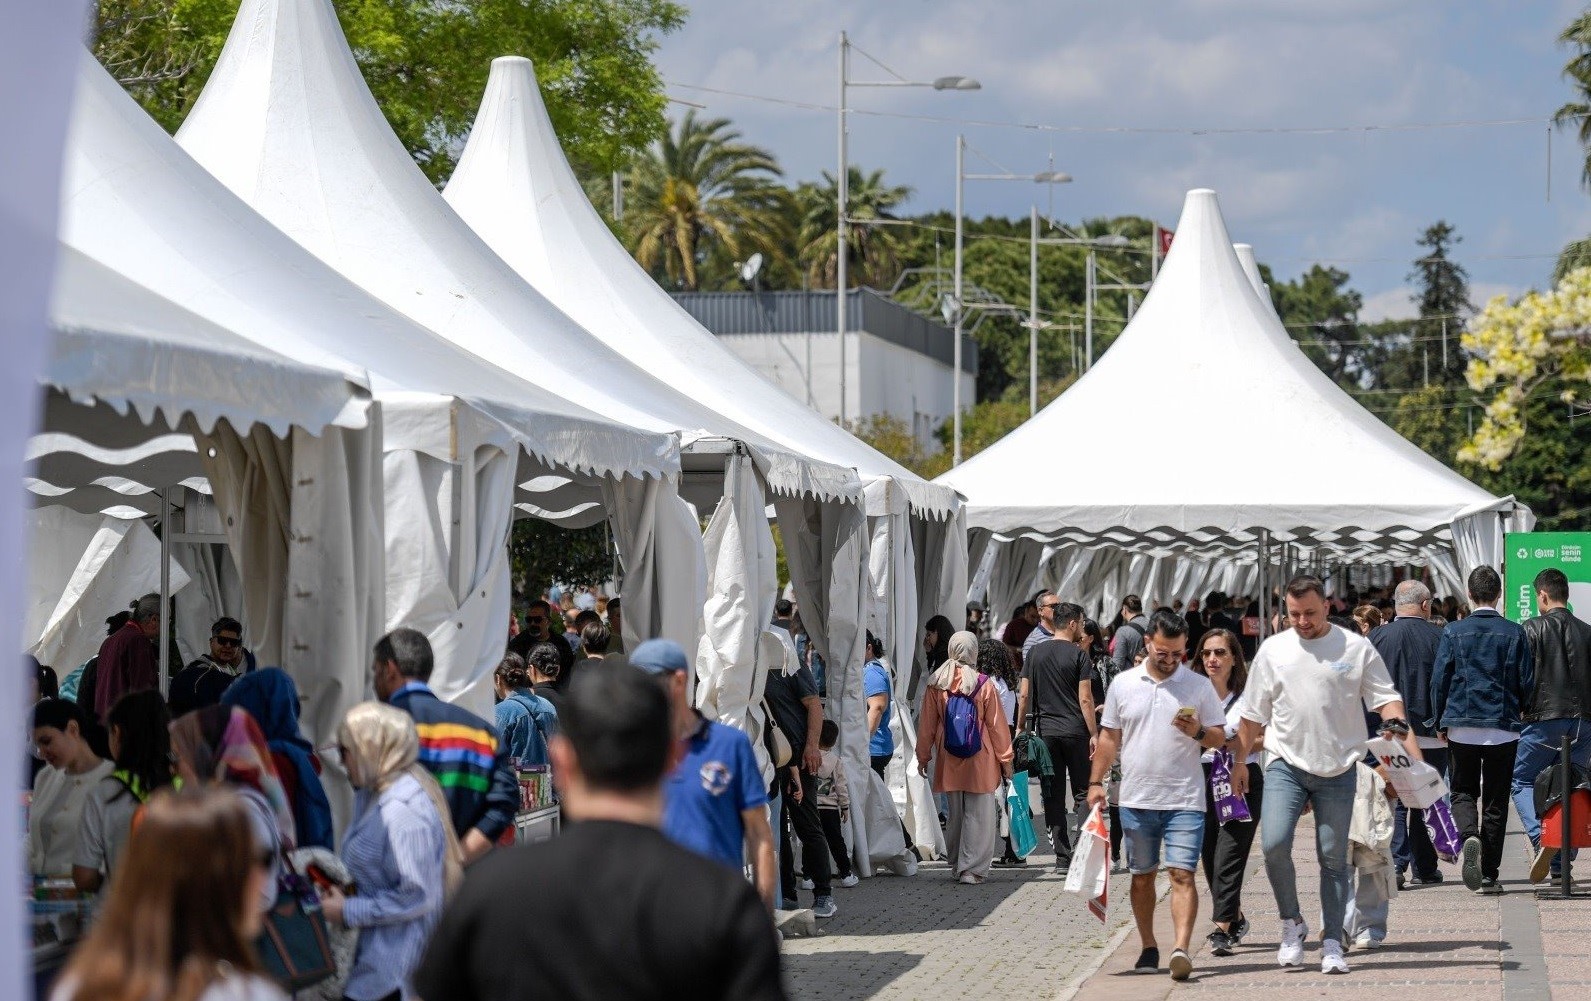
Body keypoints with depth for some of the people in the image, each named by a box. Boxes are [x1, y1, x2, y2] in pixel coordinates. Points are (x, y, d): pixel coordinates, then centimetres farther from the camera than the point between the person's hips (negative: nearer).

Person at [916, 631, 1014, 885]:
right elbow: (996, 725, -3)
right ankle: (972, 869, -2)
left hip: (949, 762, 3)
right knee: (979, 814, 2)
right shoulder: (983, 685, -9)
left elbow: (927, 725, 5)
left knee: (955, 814, 15)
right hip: (980, 760, -3)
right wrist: (1005, 759, 6)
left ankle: (956, 866, 23)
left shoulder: (936, 685, -2)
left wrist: (923, 756, 16)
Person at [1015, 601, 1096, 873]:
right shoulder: (1078, 655, -6)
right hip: (1075, 731, -4)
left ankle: (1063, 857, 5)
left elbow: (1024, 694, 8)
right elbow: (1085, 699, -10)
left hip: (1045, 731, 4)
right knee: (1083, 790, 5)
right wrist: (1094, 734, -7)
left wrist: (1020, 728, 16)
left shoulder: (1035, 653, 7)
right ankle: (1077, 845, -11)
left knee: (1053, 796, 6)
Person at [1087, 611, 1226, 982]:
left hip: (1185, 800, -2)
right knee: (1142, 876, 10)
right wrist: (1096, 782, 4)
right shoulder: (1123, 684, 7)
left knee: (1182, 874, -12)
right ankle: (1148, 948, 21)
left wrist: (1197, 732, -16)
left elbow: (1221, 738, 5)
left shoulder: (1199, 687, 2)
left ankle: (1181, 948, -21)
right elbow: (1109, 738, 12)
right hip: (1136, 799, 3)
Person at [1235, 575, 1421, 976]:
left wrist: (1409, 746, -17)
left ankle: (1332, 943, 13)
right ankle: (1292, 921, 5)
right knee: (1273, 844, -16)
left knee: (1333, 858, 4)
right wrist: (1239, 763, 13)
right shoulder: (1273, 650, 4)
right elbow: (1253, 714, 11)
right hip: (1286, 765, 1)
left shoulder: (1356, 648, -1)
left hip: (1338, 769, -1)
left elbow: (1386, 701, -2)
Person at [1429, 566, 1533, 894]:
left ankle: (1469, 836, -19)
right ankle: (1489, 875, 7)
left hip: (1461, 727, 0)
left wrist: (1440, 721, 9)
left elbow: (1439, 679, -2)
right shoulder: (1514, 633, -2)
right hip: (1503, 728, 0)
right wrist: (1518, 711, 17)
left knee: (1463, 791, 12)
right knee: (1495, 801, 8)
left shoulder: (1454, 632, -3)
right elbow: (1527, 681, 1)